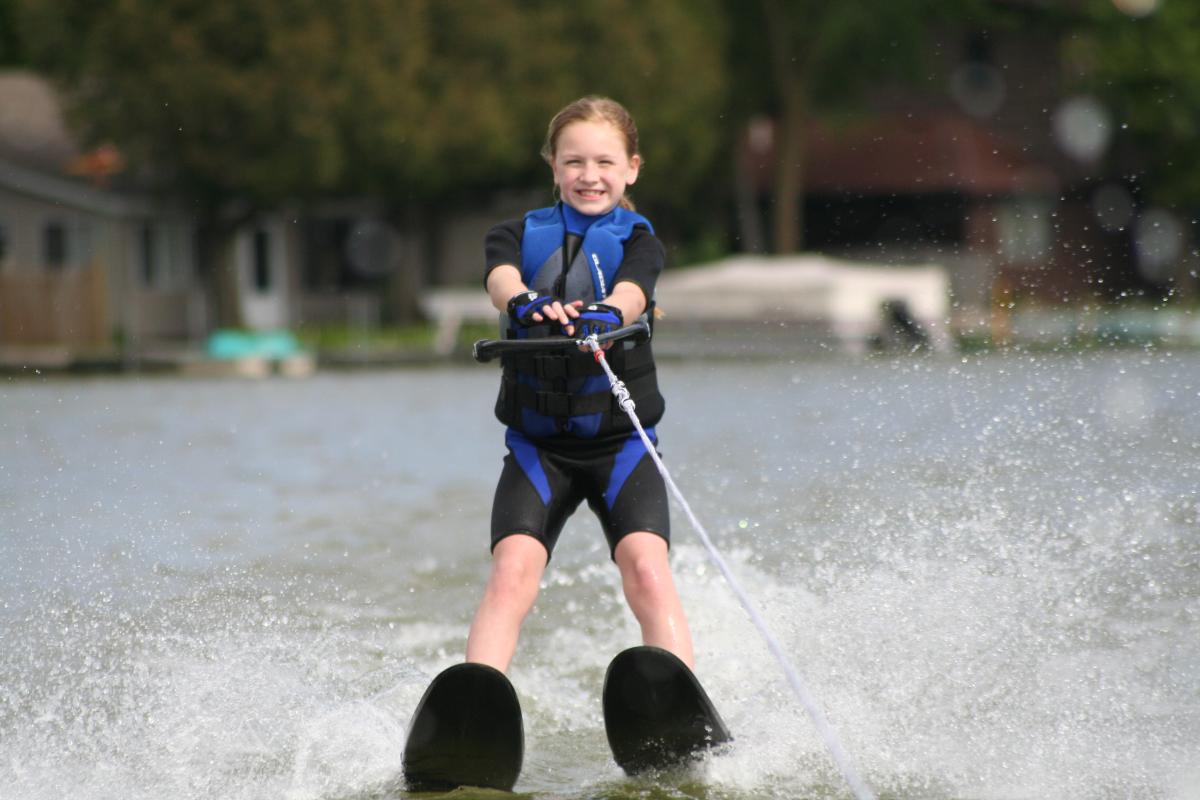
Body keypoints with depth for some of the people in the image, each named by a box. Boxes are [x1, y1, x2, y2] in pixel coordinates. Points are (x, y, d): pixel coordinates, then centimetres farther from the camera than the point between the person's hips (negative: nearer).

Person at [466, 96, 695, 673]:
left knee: (646, 571, -20)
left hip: (621, 440, -1)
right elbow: (501, 277, -14)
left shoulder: (637, 241, 5)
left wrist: (604, 315, -43)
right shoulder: (520, 235, 10)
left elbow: (632, 292, -18)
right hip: (537, 443, 1)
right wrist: (525, 304, -39)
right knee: (512, 571, -18)